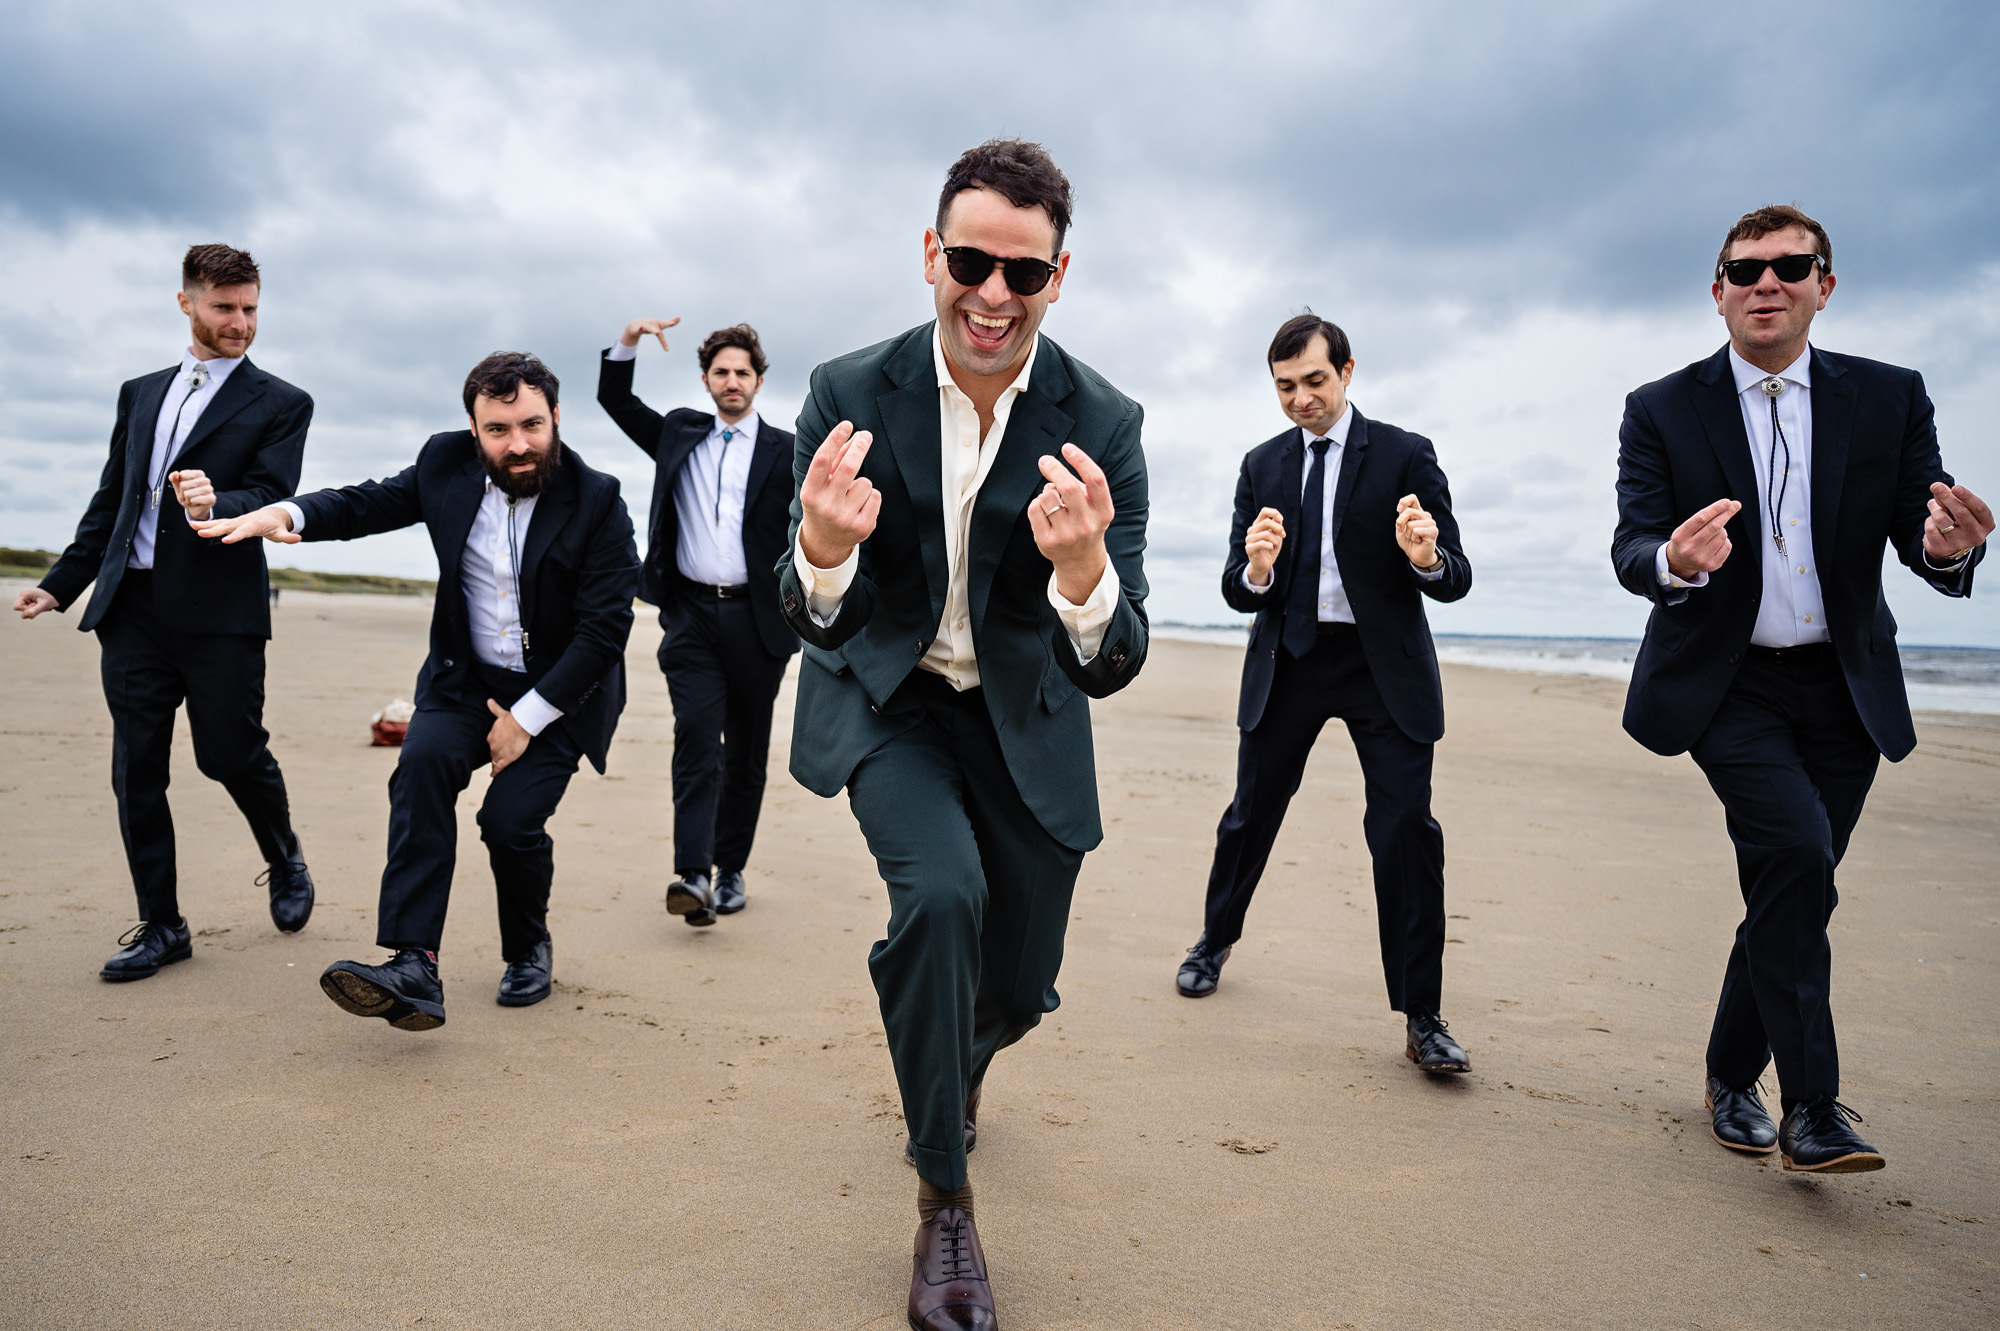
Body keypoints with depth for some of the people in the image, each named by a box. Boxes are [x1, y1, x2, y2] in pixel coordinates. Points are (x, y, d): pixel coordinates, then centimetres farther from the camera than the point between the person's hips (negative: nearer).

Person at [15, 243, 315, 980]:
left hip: (221, 614, -4)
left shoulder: (280, 404, 3)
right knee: (136, 771, 4)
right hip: (133, 609, 5)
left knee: (231, 754, -2)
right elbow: (109, 502, 20)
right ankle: (161, 926, 15)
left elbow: (271, 498, -10)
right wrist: (60, 584, 16)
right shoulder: (140, 393, 18)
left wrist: (215, 504, -30)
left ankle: (285, 860, 29)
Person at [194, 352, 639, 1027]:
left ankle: (529, 951, 17)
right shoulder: (447, 464, -4)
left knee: (511, 821, -16)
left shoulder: (598, 502, -17)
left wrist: (527, 717, -17)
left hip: (559, 693, -3)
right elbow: (373, 502, 11)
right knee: (423, 763, -25)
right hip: (467, 678, 3)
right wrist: (288, 512, -10)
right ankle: (414, 969, -30)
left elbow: (604, 631, -18)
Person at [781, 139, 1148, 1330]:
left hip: (1024, 716, 1)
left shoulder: (1102, 426, -18)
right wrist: (823, 546, -41)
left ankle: (957, 1065, 49)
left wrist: (1081, 570, -45)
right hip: (890, 702, -1)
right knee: (942, 891, -28)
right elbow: (816, 619, -17)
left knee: (1021, 987, 9)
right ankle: (946, 1197, -4)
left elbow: (1114, 668, -23)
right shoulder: (850, 396, -16)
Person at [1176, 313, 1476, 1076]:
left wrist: (1426, 556, -32)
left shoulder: (1405, 455, -4)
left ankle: (1422, 1019, 2)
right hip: (1288, 660, 3)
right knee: (1251, 814, 10)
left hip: (1382, 665, -2)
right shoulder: (1262, 467, 6)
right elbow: (1235, 591, 1)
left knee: (1406, 828, -8)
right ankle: (1216, 942, 36)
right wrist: (1255, 569, -23)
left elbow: (1455, 582, -8)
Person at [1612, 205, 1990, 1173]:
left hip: (1843, 690, 3)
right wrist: (1675, 562, -34)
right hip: (1725, 684, -3)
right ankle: (1810, 1108, -12)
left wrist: (1949, 547, -27)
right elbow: (1631, 547, -10)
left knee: (1790, 888, 7)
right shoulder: (1661, 411, -3)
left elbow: (1921, 540, -2)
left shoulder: (1890, 398, 3)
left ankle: (1731, 1079, 25)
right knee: (1796, 848, -22)